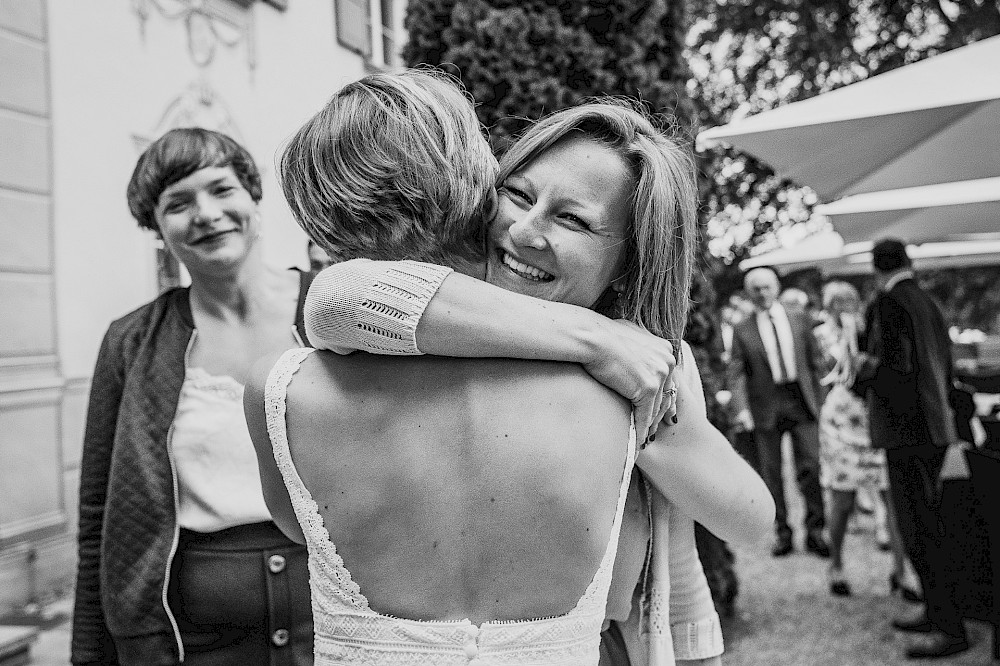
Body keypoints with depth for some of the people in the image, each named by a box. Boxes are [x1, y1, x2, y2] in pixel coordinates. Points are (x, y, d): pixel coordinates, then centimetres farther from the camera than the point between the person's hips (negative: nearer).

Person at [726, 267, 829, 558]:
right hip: (766, 407, -1)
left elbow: (816, 360, 12)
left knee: (811, 467, -2)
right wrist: (742, 408, -14)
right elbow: (736, 373, -2)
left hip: (802, 402, 1)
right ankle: (782, 533, 15)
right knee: (771, 473, 4)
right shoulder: (742, 330, 3)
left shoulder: (800, 320, 9)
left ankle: (815, 531, 11)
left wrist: (820, 400, 6)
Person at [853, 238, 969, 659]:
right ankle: (935, 612, 27)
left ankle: (950, 629, 2)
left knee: (917, 530, -3)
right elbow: (944, 369, 16)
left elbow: (894, 370, -22)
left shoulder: (885, 306, -15)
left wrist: (864, 371, -3)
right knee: (924, 524, 17)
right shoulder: (928, 304, 10)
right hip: (935, 428, 9)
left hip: (907, 431, -9)